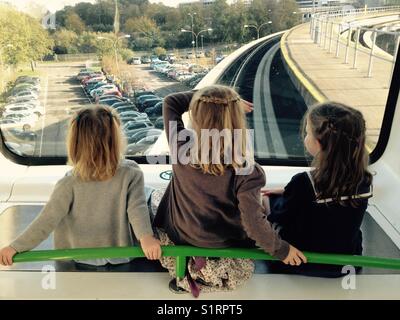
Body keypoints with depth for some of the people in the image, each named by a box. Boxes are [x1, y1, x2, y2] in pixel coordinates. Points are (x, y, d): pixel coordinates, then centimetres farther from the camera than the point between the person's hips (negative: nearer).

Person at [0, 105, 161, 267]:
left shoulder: (70, 184, -19)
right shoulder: (131, 174, -20)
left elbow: (47, 220, -17)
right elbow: (137, 208, -29)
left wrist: (15, 247, -9)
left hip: (81, 258, 1)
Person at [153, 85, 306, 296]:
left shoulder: (180, 146, -25)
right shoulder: (246, 173, -33)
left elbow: (170, 102, -10)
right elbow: (254, 225, -27)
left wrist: (204, 98, -14)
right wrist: (281, 250, -10)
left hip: (178, 236, 3)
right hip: (222, 247, -3)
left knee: (154, 196, 32)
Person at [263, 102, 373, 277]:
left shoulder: (303, 183, -32)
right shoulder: (364, 181, -15)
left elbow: (280, 217, -13)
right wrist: (287, 193, 7)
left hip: (302, 266, -5)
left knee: (266, 200, 11)